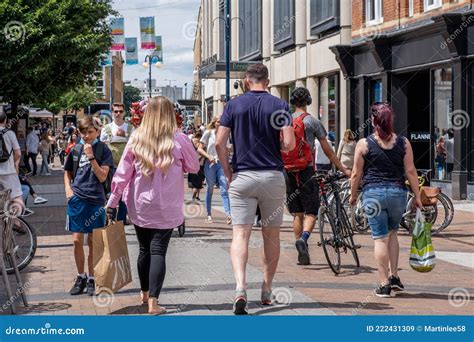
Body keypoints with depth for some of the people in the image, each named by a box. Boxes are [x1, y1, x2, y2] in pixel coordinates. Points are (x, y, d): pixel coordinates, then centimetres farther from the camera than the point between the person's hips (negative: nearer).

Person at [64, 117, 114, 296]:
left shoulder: (103, 150, -2)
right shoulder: (75, 150, 7)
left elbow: (102, 177, -10)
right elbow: (68, 172, 19)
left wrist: (91, 157, -17)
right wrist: (68, 188, 2)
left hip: (95, 200, -2)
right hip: (77, 199, 2)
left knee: (93, 241, 4)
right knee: (77, 240, 3)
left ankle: (91, 279, 16)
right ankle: (80, 277, 19)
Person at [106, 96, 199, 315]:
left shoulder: (136, 139, -3)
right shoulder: (178, 140, -8)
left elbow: (123, 173, -2)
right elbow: (194, 167, 5)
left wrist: (113, 201, 4)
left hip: (139, 206, 3)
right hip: (166, 207, -2)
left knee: (144, 249, 17)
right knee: (158, 251, -2)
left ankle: (145, 294, 34)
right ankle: (153, 302, -10)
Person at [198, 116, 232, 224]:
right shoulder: (208, 133, 2)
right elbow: (200, 149, 0)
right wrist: (209, 157, -15)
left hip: (221, 164, 2)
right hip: (210, 164, -2)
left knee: (224, 190, -9)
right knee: (210, 190, 6)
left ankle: (228, 214, -19)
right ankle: (209, 215, 15)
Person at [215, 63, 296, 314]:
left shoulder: (234, 105, 2)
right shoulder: (279, 105, -1)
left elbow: (219, 143, -4)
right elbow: (289, 143, -11)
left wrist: (227, 172, 7)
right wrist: (275, 148, 11)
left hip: (242, 176, 0)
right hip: (273, 176, 0)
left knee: (240, 234, -4)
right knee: (271, 235, 13)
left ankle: (240, 288, -24)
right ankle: (267, 291, 20)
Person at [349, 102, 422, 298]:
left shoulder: (364, 144, -3)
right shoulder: (403, 143, 2)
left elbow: (356, 174, 1)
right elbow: (410, 171, 2)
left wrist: (353, 195, 15)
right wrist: (417, 196, 10)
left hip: (373, 194, -2)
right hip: (398, 193, 2)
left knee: (380, 238, 2)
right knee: (392, 233, 22)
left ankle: (384, 284, 2)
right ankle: (394, 276, 19)